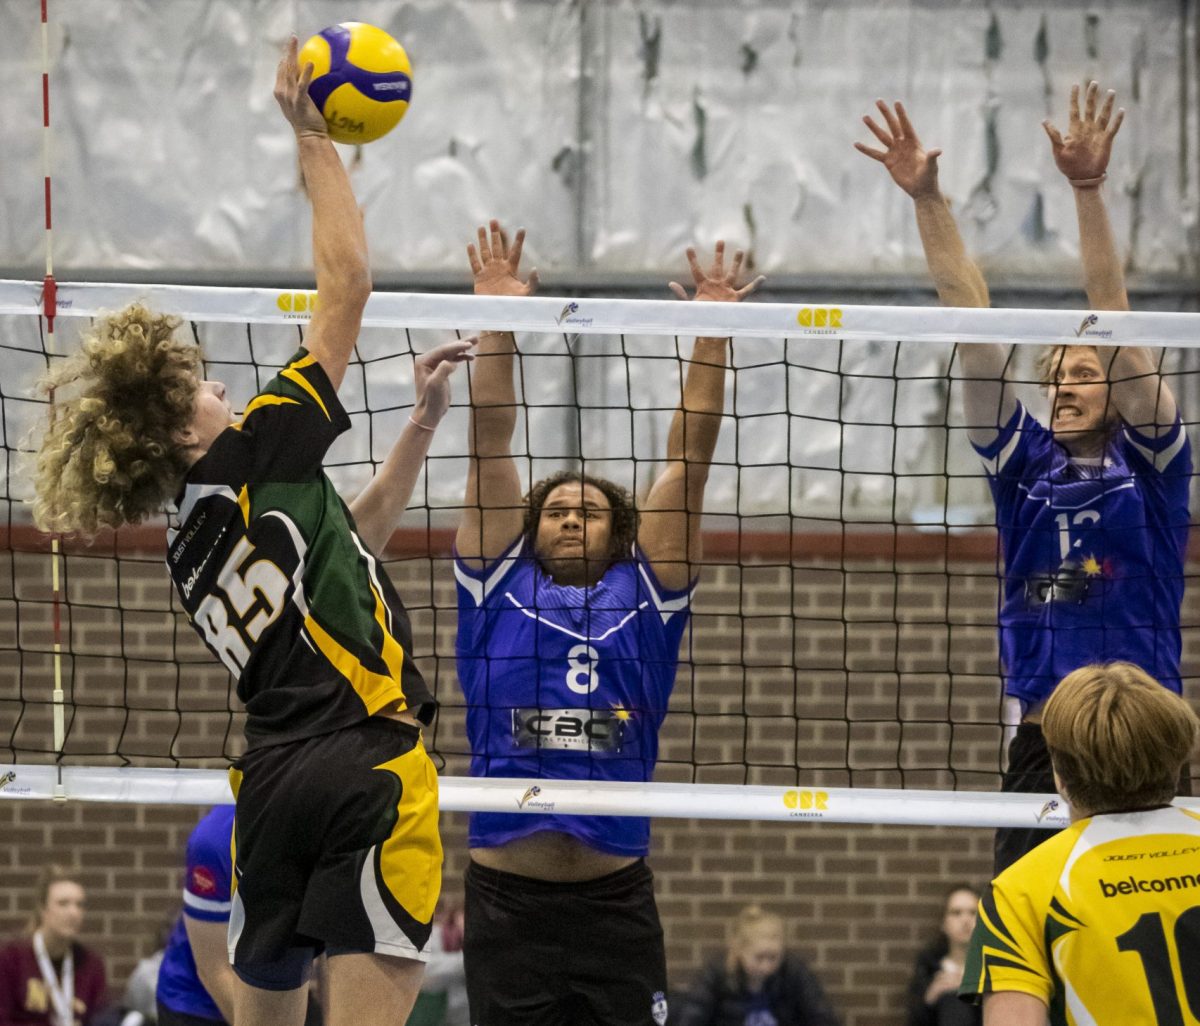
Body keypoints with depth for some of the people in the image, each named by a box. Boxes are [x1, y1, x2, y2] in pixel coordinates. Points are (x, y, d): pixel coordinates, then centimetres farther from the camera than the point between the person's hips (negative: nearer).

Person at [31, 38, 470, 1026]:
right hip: (370, 765, -8)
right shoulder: (256, 456, -2)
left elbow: (346, 537, 32)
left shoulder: (191, 546, 18)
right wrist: (314, 138, 9)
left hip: (271, 781, 8)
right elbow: (347, 285, 2)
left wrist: (423, 421, 33)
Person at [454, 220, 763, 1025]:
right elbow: (492, 443, 7)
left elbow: (689, 460, 8)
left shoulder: (645, 597, 12)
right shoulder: (498, 588, 11)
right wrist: (498, 323, 2)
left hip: (615, 900, 1)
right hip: (508, 898, 0)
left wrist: (713, 335, 3)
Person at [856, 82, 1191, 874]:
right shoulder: (1025, 461, 11)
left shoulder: (1149, 459, 4)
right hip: (1040, 742, 3)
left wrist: (1088, 191, -16)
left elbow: (1115, 317, -6)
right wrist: (929, 201, -1)